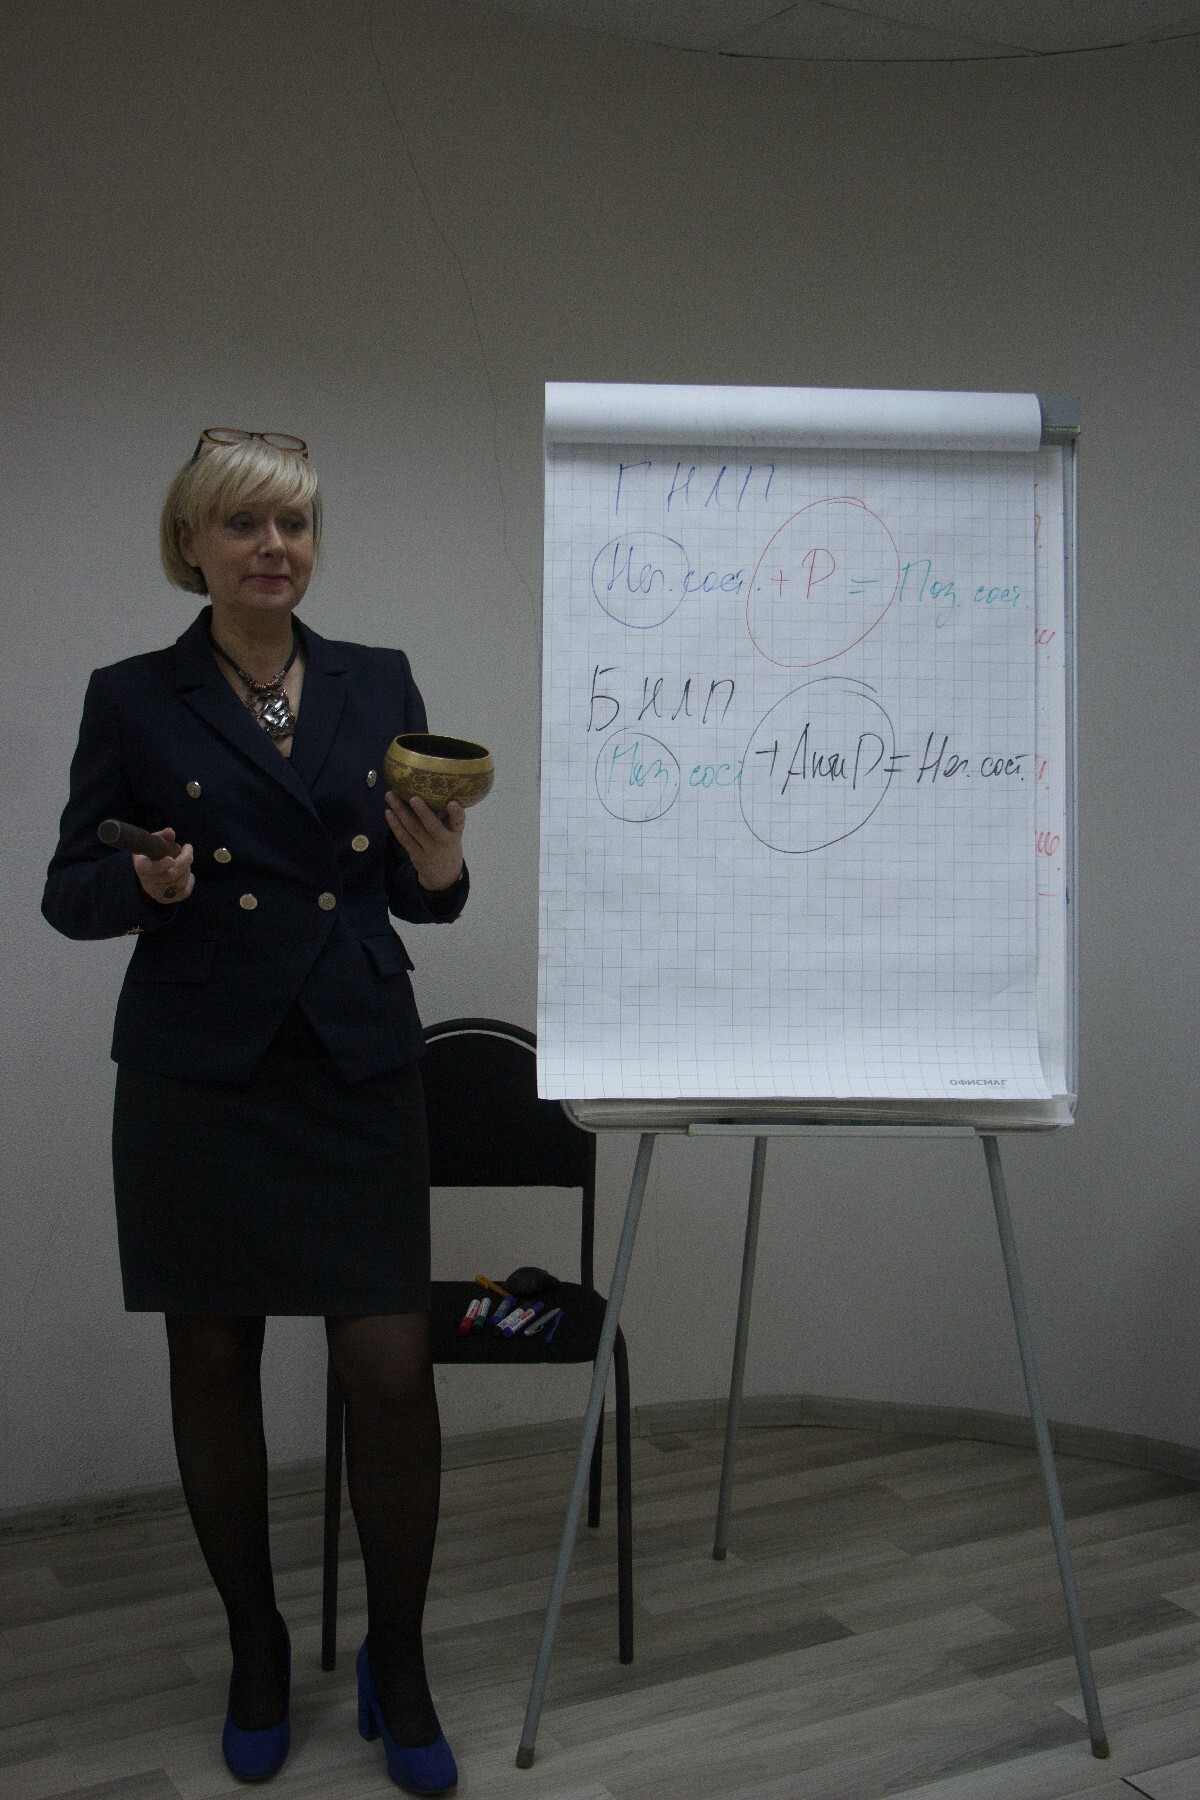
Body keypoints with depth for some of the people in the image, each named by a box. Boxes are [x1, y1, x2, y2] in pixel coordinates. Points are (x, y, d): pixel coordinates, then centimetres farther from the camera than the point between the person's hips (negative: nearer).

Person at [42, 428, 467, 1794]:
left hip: (358, 1067, 1)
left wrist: (439, 873, -12)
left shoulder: (379, 684, 8)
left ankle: (397, 1664, 19)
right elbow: (66, 896, 4)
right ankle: (256, 1648, 31)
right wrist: (145, 884, -17)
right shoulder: (132, 699, 2)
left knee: (393, 1371, -3)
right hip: (198, 1073, -1)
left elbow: (412, 891, 11)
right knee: (213, 1364, 9)